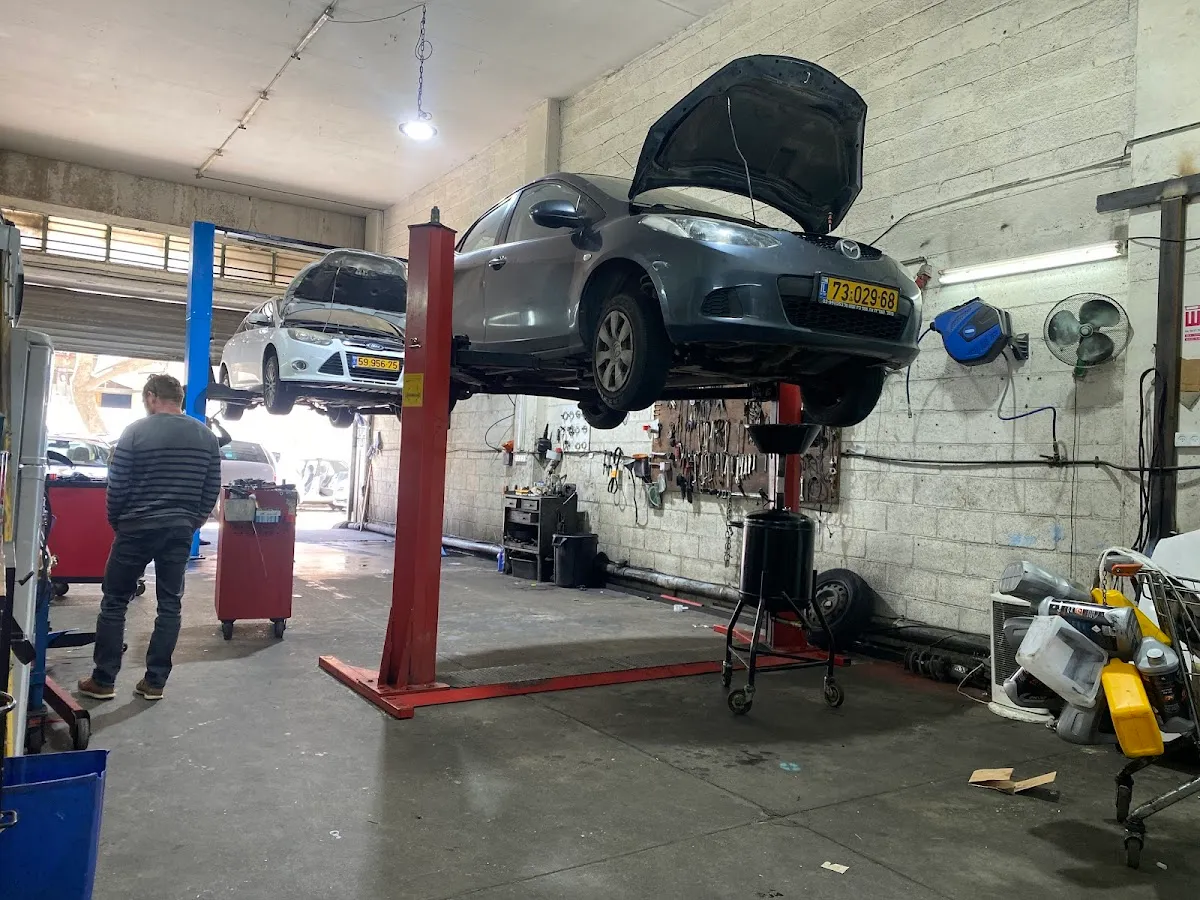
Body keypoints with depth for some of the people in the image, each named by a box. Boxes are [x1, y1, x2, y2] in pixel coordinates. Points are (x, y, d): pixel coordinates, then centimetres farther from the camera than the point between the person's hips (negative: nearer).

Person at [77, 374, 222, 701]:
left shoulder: (136, 432, -8)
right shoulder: (207, 437, 4)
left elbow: (116, 485, -6)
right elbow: (212, 490, 6)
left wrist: (116, 522, 9)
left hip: (137, 529, -3)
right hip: (180, 531, 3)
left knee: (114, 603, 10)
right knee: (170, 605, 9)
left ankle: (103, 681, 14)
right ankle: (155, 682, 12)